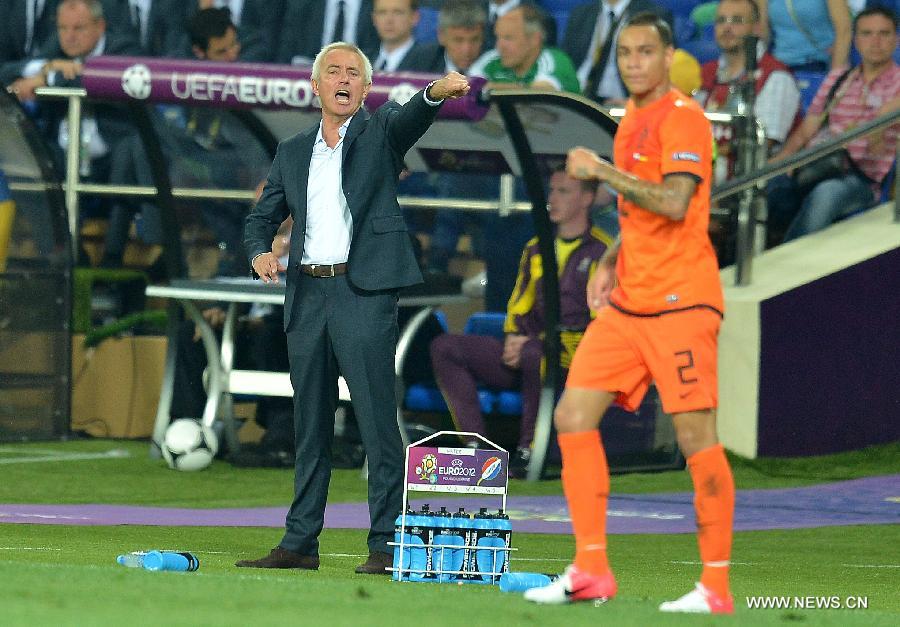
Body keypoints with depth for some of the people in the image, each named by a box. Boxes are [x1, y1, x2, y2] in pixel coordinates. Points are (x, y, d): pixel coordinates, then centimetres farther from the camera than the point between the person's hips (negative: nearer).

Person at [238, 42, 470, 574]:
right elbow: (262, 217, 22)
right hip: (307, 295, 5)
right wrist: (260, 252, -1)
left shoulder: (379, 132, 5)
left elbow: (410, 120, -16)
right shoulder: (292, 153, 18)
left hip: (364, 292, -5)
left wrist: (436, 93, -39)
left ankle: (387, 544, -10)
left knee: (378, 421, -9)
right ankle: (300, 543, 14)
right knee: (310, 425, 9)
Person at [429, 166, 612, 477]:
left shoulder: (602, 252, -2)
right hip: (523, 355, 7)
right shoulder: (536, 248, 20)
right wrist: (513, 338, 1)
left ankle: (529, 449, -28)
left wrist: (534, 342, -14)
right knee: (445, 348, -10)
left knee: (534, 355, -41)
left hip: (572, 361, -7)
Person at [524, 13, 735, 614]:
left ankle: (716, 587, -4)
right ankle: (591, 571, 5)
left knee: (697, 437, -8)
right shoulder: (632, 121, 17)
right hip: (627, 302, 9)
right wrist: (612, 262, 17)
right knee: (573, 417, 1)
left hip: (679, 303, -9)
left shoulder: (682, 118, -10)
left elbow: (674, 203, -24)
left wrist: (602, 171, -21)